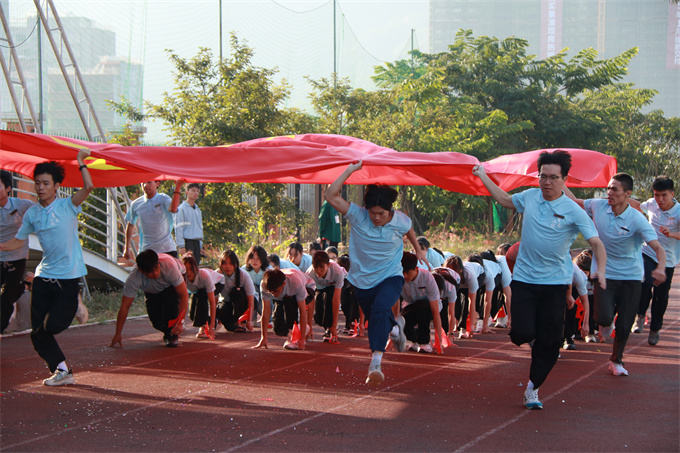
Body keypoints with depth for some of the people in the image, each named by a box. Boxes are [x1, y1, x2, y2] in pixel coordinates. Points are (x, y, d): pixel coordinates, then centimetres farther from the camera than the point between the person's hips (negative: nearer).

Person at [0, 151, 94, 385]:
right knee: (38, 332, 2)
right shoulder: (32, 213, 7)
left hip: (68, 277, -5)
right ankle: (62, 371, 15)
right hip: (44, 276, 5)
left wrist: (80, 161, -15)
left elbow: (88, 187, -22)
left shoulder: (67, 206, -6)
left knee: (52, 326, -14)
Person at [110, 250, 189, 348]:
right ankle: (167, 332, 21)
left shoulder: (169, 266, -43)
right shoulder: (133, 279, -38)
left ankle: (172, 334, -15)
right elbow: (124, 306, -30)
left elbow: (184, 295, -38)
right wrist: (118, 334, -28)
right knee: (156, 321, -15)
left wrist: (180, 322, -45)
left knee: (170, 299, -34)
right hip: (153, 291, 2)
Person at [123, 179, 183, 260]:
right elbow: (130, 225, 18)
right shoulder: (135, 204, 5)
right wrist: (127, 248, 17)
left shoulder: (163, 199, -5)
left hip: (167, 249, -2)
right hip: (146, 250, 2)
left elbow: (173, 209, -29)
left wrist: (177, 188, -39)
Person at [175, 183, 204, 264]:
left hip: (196, 242, 7)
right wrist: (181, 246, -15)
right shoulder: (181, 208, -5)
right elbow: (178, 228, -9)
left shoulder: (198, 210, 18)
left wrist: (200, 245, 17)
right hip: (187, 241, -7)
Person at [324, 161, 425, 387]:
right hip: (362, 281, 3)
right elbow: (330, 195, -26)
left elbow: (409, 231, 13)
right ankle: (395, 327, 55)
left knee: (380, 310, -31)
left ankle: (376, 361, -36)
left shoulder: (400, 221, -13)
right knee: (378, 322, 18)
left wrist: (418, 250, 28)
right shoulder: (358, 216, -16)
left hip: (390, 277, -2)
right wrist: (351, 170, -29)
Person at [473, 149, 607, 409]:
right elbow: (504, 199, 23)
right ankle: (530, 336, 27)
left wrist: (600, 270, -30)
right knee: (522, 334, -12)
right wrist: (482, 176, 26)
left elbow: (596, 243, -13)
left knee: (549, 342, 1)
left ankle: (533, 389, 19)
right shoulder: (529, 197, 2)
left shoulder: (573, 211, -9)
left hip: (555, 282, -1)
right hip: (524, 278, 2)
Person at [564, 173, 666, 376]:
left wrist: (661, 268, -45)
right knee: (604, 318, -17)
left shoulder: (636, 219, -18)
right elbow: (575, 201, 14)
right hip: (604, 273, 1)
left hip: (631, 277, -1)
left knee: (624, 325, 2)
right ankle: (605, 321, 23)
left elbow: (658, 247, -26)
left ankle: (616, 360, 31)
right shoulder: (598, 206, -8)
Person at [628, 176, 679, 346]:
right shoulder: (651, 204, -3)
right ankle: (640, 315, -3)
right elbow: (638, 206, 23)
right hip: (648, 253, 1)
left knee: (661, 296, 5)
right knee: (646, 283, -25)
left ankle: (655, 329, 25)